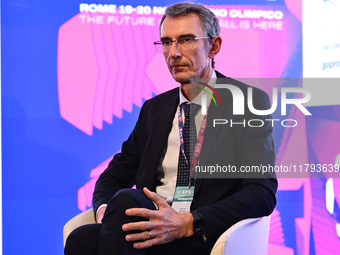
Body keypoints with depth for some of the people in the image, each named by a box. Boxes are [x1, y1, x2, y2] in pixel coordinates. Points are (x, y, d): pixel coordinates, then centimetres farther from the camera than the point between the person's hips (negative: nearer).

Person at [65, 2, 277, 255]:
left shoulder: (249, 101, 3)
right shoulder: (154, 109, 20)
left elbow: (262, 193, -8)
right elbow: (115, 175, 21)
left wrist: (187, 223, -21)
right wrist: (105, 208, -5)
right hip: (152, 230, 4)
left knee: (125, 200, -31)